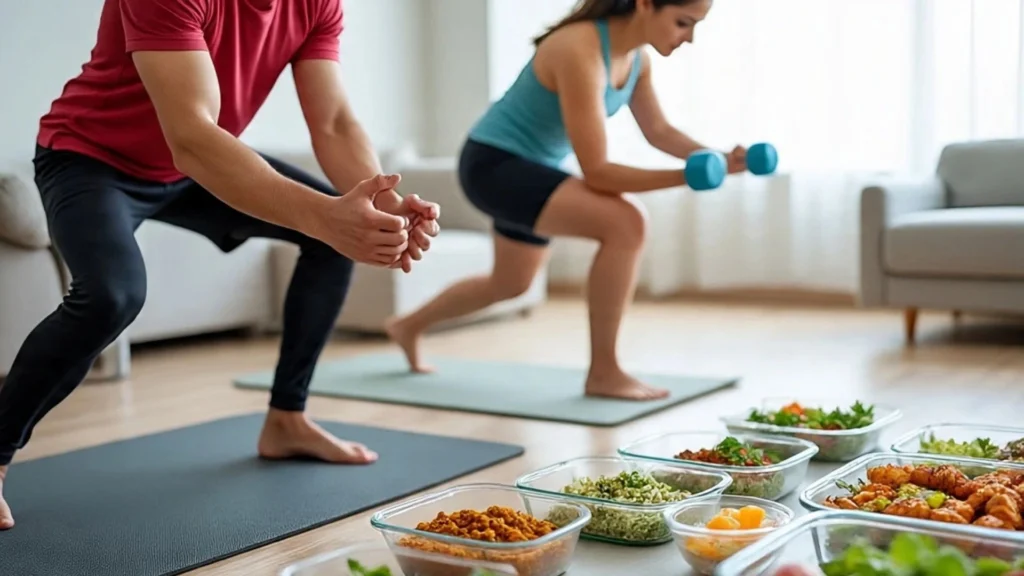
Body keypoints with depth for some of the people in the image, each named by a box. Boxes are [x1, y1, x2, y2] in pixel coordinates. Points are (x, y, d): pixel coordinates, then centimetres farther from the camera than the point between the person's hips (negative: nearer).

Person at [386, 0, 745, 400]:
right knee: (626, 222, -27)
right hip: (493, 165, -10)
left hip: (532, 168, 10)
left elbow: (659, 132, 7)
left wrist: (716, 158, -10)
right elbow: (597, 172, -30)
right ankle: (603, 373, -14)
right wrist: (686, 177, -35)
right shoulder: (581, 53, -30)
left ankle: (409, 327, 52)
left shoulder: (637, 57, -3)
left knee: (510, 284, 28)